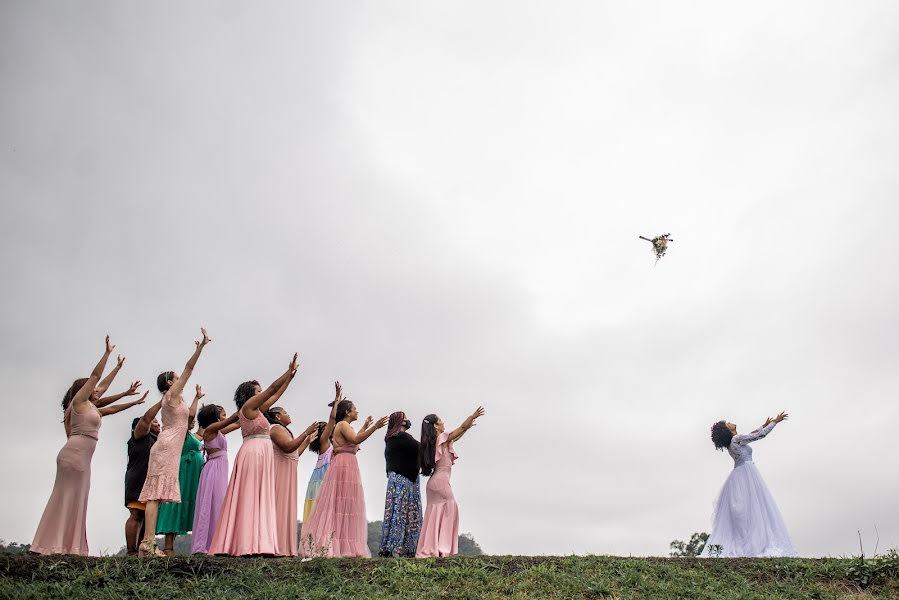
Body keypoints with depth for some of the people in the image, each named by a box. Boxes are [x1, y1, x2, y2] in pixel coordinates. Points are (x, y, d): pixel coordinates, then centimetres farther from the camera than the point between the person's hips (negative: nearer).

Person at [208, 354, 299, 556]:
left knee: (259, 499, 4)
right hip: (254, 453, -10)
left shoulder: (257, 410, 21)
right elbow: (272, 388, -4)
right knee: (250, 498, -11)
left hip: (261, 454, 10)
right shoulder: (248, 406, -3)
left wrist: (291, 375, 27)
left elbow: (276, 395, 26)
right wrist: (290, 370, 3)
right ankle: (249, 545, -14)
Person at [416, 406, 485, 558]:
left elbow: (454, 438, 30)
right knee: (449, 510, -4)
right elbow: (462, 426, -4)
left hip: (434, 481, 9)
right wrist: (473, 415, 6)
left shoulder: (432, 442, 16)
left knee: (435, 514, 8)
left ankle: (428, 550, 7)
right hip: (441, 480, -8)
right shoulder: (443, 437, -7)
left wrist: (467, 427, 33)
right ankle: (443, 548, -8)